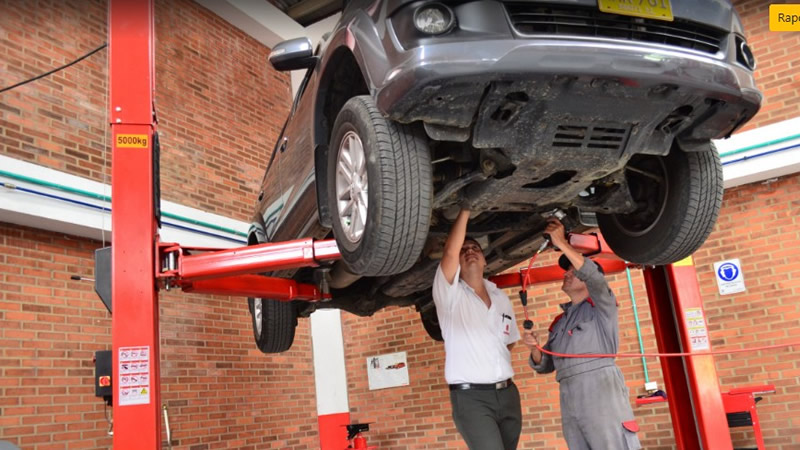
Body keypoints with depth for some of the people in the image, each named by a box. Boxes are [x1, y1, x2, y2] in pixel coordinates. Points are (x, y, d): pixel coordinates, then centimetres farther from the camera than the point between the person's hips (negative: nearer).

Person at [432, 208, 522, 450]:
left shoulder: (501, 298, 15)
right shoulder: (450, 293, -3)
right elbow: (450, 252, -20)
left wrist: (497, 366, 8)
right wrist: (465, 209, -16)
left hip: (508, 393, 6)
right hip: (470, 397, -6)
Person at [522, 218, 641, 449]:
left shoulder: (601, 305, 9)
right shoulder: (559, 321, 24)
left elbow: (593, 276, -13)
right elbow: (545, 366, 22)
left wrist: (561, 243, -13)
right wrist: (534, 348, 0)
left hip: (600, 389, -6)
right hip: (568, 399, 6)